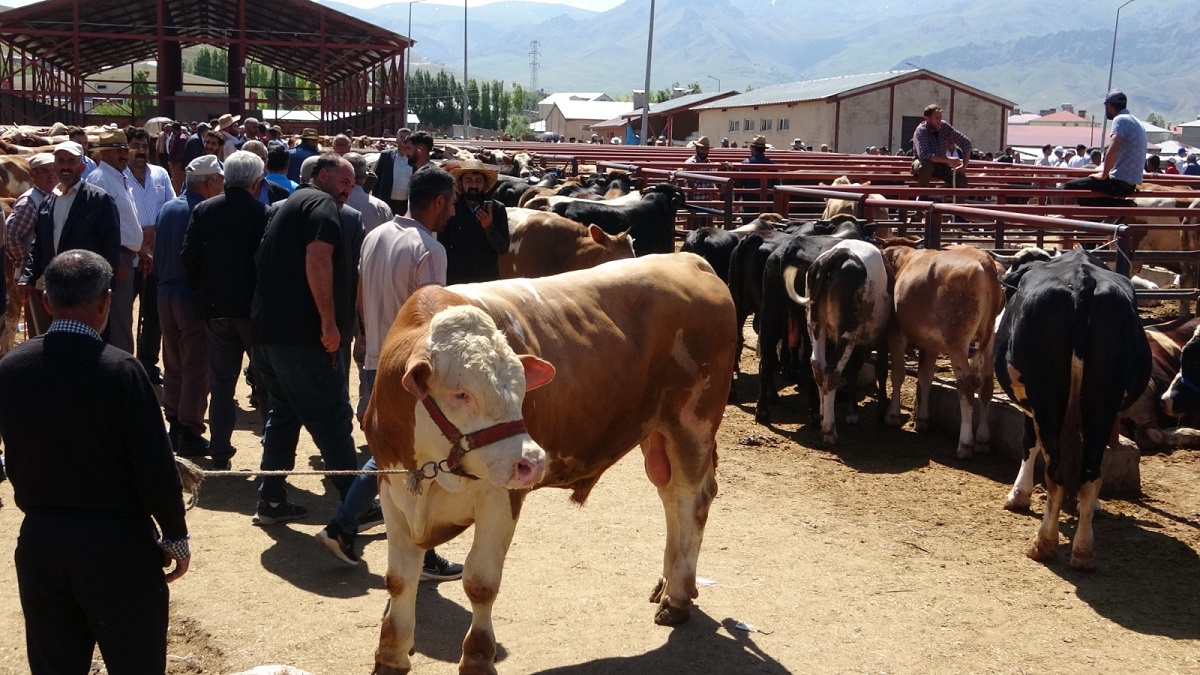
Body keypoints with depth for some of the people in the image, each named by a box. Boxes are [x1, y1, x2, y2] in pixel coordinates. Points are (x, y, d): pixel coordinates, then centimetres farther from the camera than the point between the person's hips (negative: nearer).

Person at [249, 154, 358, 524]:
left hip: (268, 328, 9)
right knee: (332, 418, -3)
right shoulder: (322, 203, -6)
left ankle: (271, 500, 19)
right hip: (302, 334, -9)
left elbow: (265, 263, 26)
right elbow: (317, 258, -22)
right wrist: (329, 322, -22)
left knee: (284, 413, 17)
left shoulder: (288, 205, 23)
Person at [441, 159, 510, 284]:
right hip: (456, 281, -1)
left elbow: (503, 248, -2)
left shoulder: (497, 209, 1)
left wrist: (489, 227, -18)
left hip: (489, 279, 1)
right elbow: (443, 247, -2)